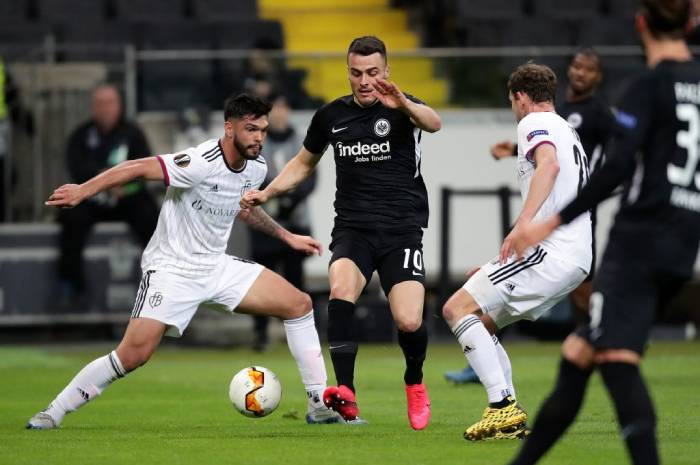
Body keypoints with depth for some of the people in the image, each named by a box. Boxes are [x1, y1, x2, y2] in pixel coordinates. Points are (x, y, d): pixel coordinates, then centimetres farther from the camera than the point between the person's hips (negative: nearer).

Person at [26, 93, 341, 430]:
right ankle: (53, 412, -2)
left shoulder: (256, 168, 2)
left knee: (299, 304, -2)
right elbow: (138, 168, -26)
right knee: (133, 355, -18)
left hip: (216, 266, 8)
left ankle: (319, 404, 5)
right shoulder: (201, 163, -24)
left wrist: (286, 236, 26)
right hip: (171, 270, -7)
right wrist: (82, 191, -33)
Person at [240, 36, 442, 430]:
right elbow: (304, 163, 25)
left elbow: (433, 123, -28)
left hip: (402, 231, -2)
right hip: (352, 230, 2)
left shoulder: (402, 109, -4)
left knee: (409, 322, -15)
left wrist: (404, 105, -50)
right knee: (340, 295, -29)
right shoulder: (332, 116, 8)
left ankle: (415, 383, 19)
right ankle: (347, 398, -30)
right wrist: (266, 193, 11)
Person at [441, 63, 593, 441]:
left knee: (458, 309, -11)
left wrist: (522, 224, -35)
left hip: (550, 251, -10)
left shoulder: (534, 123, -2)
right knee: (482, 322, 18)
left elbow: (549, 165, -24)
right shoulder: (568, 132, 27)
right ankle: (510, 418, 8)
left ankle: (503, 406, -21)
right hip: (577, 257, 10)